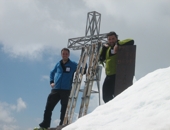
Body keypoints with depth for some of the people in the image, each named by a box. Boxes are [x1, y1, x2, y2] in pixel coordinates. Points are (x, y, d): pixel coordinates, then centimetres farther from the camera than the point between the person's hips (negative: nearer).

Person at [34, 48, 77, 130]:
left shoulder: (73, 65, 4)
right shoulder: (58, 64, 15)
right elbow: (52, 73, 29)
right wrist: (51, 82, 15)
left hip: (66, 90, -3)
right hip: (56, 89, 3)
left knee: (64, 109, 0)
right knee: (48, 107, -1)